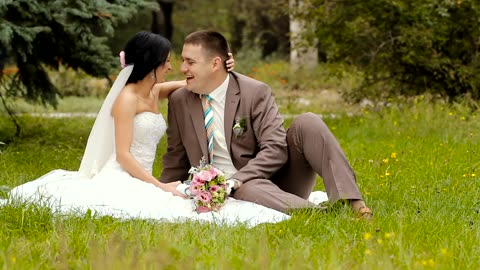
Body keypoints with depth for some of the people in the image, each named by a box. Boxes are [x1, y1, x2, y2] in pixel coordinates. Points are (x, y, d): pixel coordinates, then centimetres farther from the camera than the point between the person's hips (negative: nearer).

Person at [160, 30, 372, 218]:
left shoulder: (255, 93, -8)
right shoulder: (179, 101, 5)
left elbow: (275, 150, -17)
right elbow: (176, 162, 16)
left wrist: (234, 181, -27)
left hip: (276, 179, -1)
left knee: (307, 122, -25)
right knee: (249, 189, -38)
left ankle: (351, 202, -37)